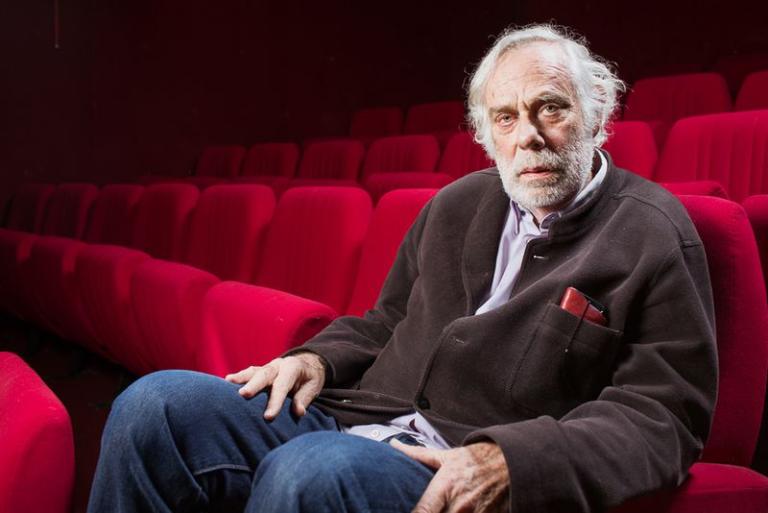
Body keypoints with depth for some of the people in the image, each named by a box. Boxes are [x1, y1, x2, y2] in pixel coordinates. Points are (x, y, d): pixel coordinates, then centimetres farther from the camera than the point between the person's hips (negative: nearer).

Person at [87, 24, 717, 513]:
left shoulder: (653, 235, -2)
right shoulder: (457, 204, 16)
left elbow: (662, 415, -9)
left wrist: (512, 460, -24)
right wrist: (319, 359, 3)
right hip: (360, 418, 6)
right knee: (156, 407, -12)